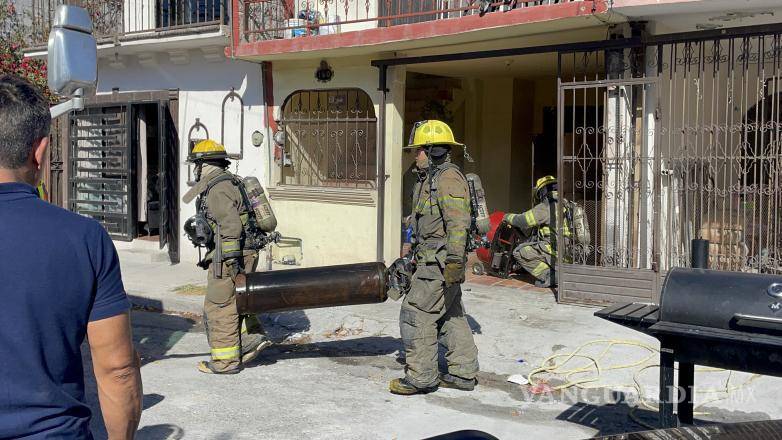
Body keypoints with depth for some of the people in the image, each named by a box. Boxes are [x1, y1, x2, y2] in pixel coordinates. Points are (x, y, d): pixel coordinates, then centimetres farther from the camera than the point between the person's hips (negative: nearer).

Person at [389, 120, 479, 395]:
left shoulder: (448, 178, -15)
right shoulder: (430, 179, 19)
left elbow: (458, 223, -24)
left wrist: (454, 260, -28)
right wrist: (410, 257, 28)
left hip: (439, 263, -11)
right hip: (433, 261, 11)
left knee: (416, 314, -7)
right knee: (451, 316, 13)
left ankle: (420, 377, 1)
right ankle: (463, 373, 20)